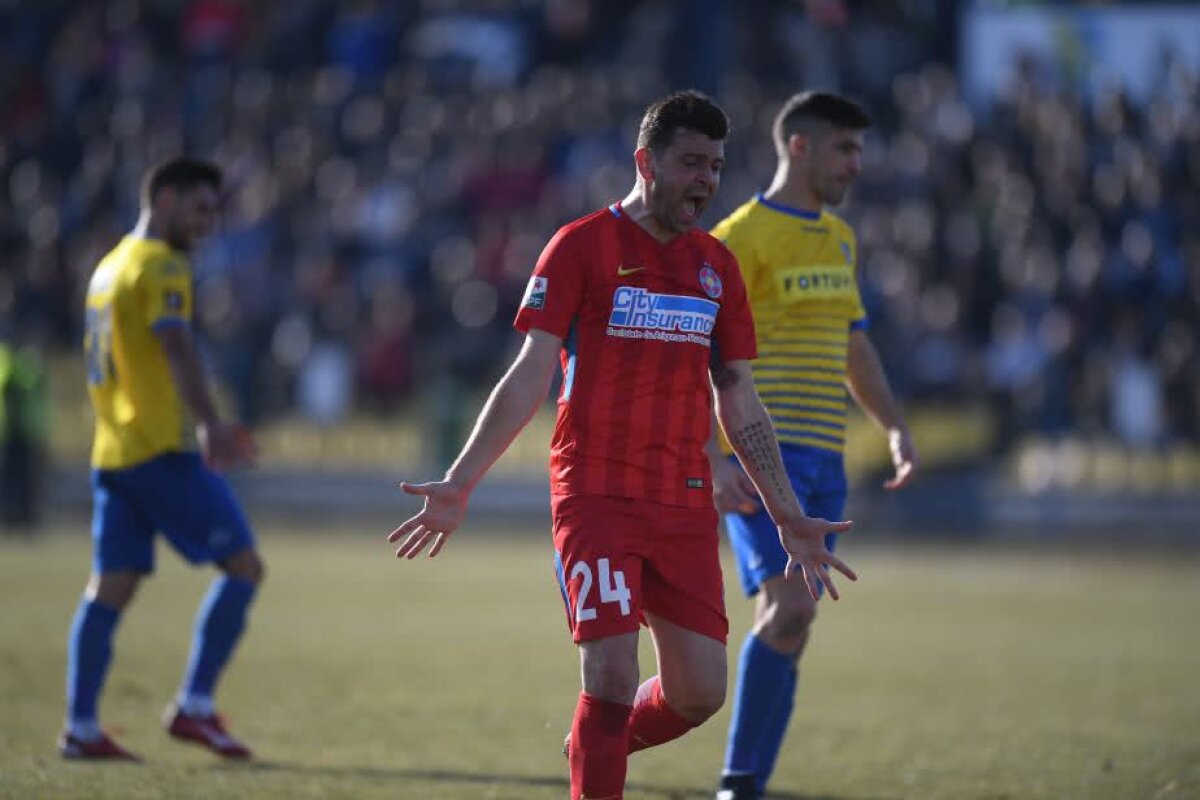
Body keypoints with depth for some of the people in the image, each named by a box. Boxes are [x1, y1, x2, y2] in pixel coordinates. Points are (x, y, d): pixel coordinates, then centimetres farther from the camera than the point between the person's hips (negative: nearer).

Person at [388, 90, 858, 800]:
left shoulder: (716, 264, 14)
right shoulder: (582, 247, -1)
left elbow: (738, 401, 18)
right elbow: (531, 375, -3)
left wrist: (789, 516, 17)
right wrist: (460, 484, -10)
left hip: (686, 502, 5)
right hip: (597, 495, -5)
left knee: (700, 692, 1)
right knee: (613, 676, -13)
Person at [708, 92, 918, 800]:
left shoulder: (839, 240, 17)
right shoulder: (742, 238, -8)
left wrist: (896, 427, 16)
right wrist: (715, 460, -21)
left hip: (823, 462, 8)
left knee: (788, 623, 4)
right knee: (791, 606, -19)